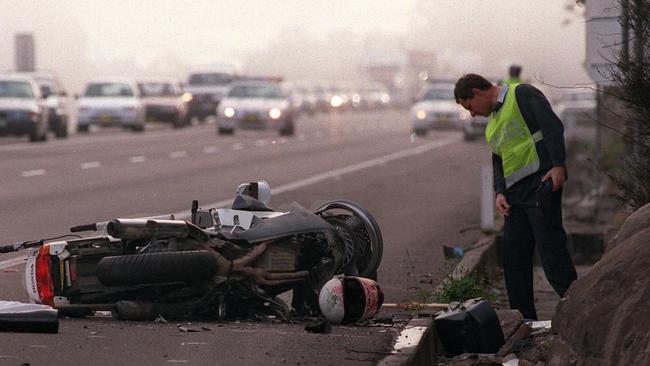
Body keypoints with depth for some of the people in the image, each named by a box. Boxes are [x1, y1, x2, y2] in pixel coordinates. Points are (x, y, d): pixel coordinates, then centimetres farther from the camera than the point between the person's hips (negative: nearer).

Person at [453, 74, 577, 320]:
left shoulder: (521, 95, -2)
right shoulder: (492, 123, 25)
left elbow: (553, 126, -12)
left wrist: (558, 165, -22)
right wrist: (499, 192, 6)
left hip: (540, 182, -9)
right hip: (515, 193, 9)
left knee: (550, 247, -14)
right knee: (514, 256, 8)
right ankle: (523, 320, 13)